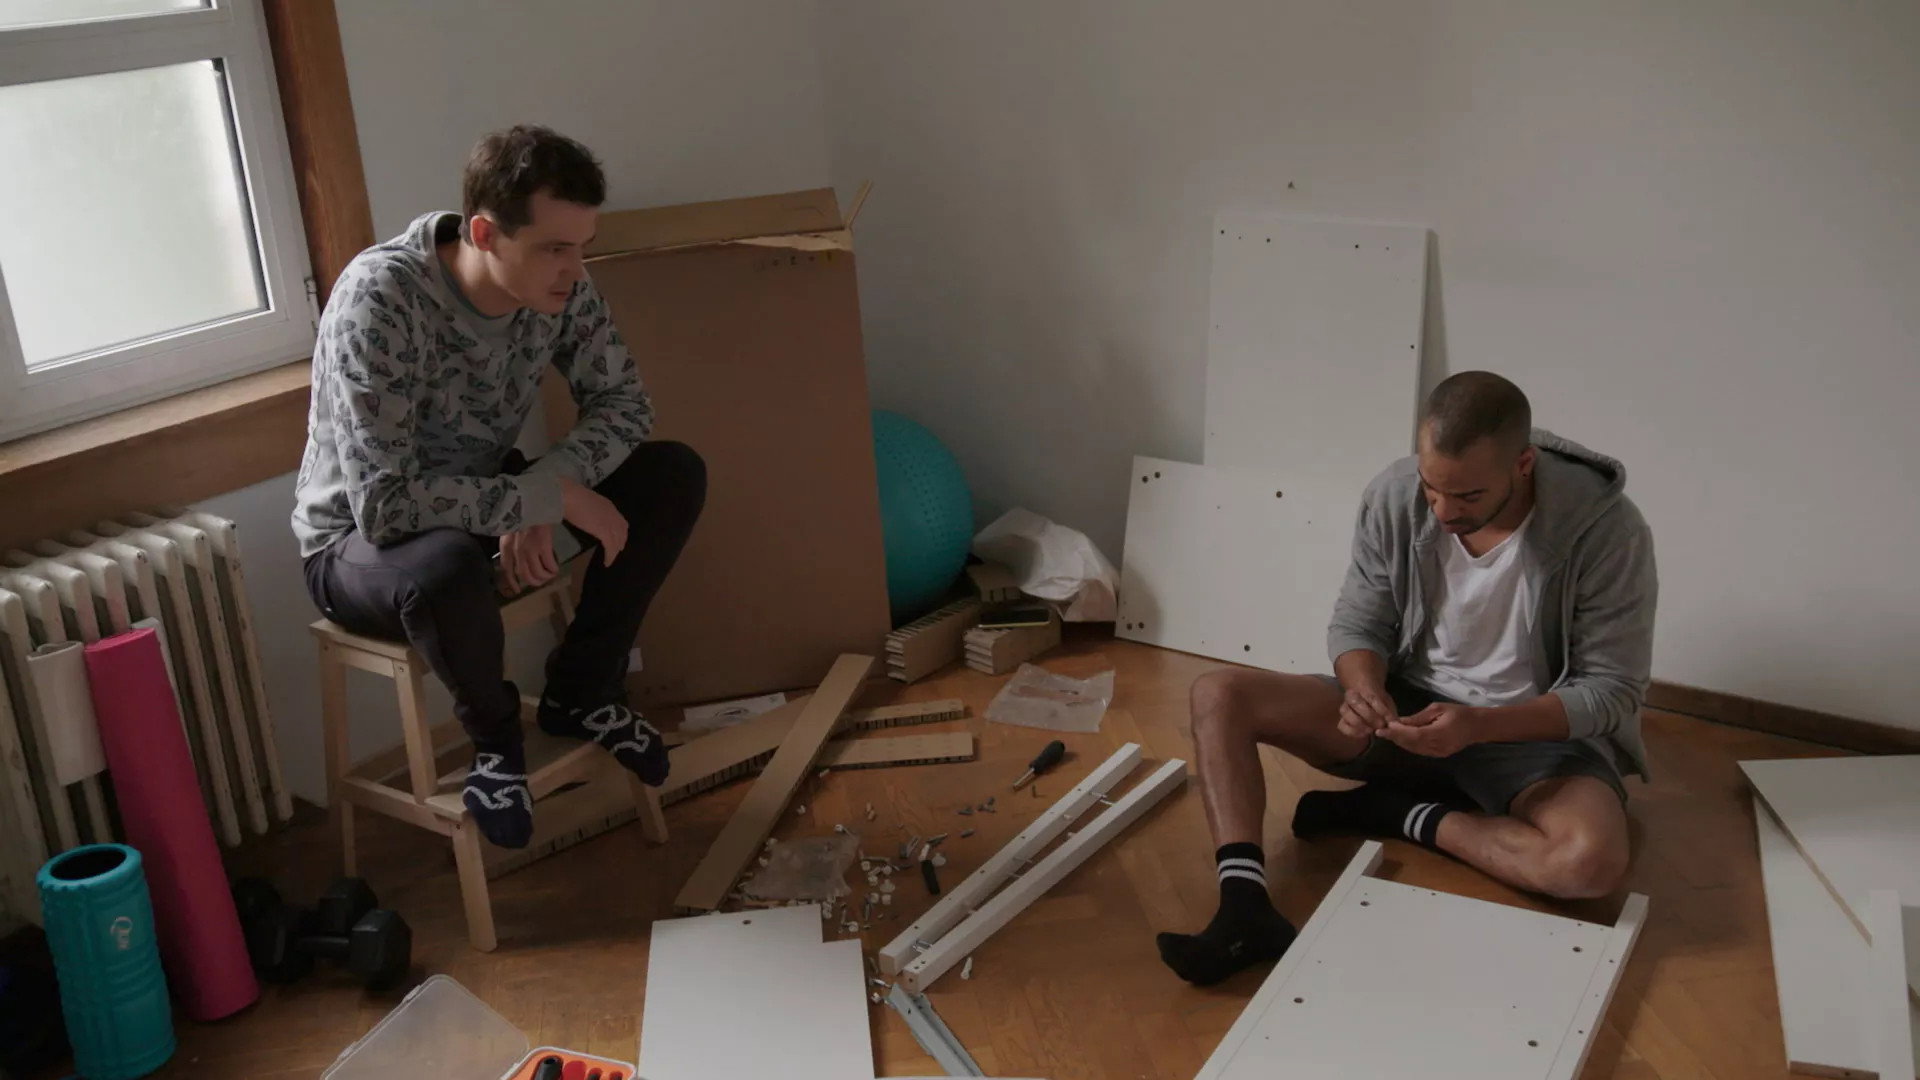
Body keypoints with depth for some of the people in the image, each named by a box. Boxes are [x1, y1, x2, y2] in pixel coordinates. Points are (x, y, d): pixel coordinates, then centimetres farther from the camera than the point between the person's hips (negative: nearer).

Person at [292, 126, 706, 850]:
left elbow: (622, 403, -5)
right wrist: (553, 499, -33)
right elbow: (383, 505, -37)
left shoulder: (556, 285, -15)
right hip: (359, 544, -6)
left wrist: (536, 496, -23)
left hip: (487, 500, 6)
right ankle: (495, 733, -7)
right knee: (447, 566, -41)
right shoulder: (379, 300, -33)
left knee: (675, 476, -10)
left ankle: (580, 691, 5)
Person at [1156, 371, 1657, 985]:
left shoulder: (1606, 527, -22)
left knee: (1594, 863, -36)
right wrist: (1366, 690, -25)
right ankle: (1245, 908, -29)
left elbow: (1612, 691, -16)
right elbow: (1357, 624, -1)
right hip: (1409, 706, 3)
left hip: (1538, 731, -3)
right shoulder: (1394, 497, -13)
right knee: (1219, 694, -16)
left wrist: (1477, 726, -30)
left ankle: (1402, 813, -10)